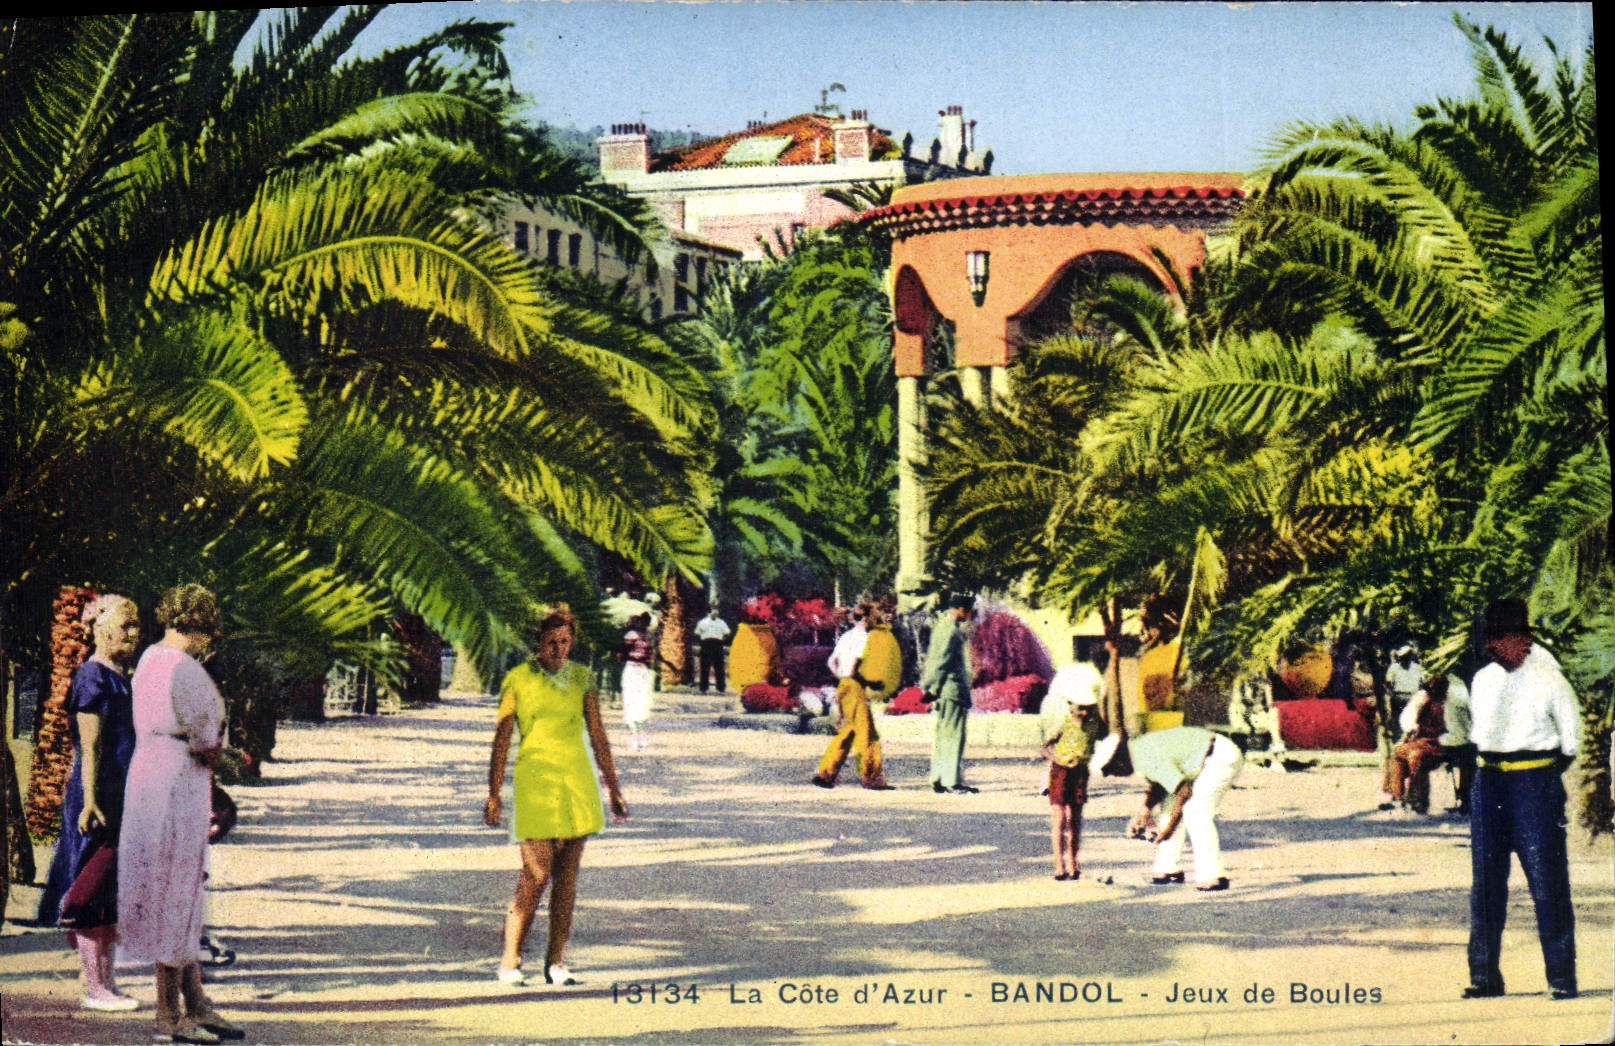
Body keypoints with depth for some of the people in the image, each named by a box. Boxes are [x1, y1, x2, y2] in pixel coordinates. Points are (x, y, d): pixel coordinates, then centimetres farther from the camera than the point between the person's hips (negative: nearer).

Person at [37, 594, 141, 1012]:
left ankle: (105, 982, 17)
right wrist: (90, 801, -22)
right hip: (99, 798, -10)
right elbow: (90, 747, -18)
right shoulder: (93, 677, -13)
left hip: (121, 800, 10)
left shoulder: (121, 676, 15)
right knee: (93, 891, -4)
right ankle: (95, 987, 0)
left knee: (111, 892, 12)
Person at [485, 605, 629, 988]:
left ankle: (556, 962, 10)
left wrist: (614, 791, 13)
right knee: (536, 874, -10)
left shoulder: (582, 679, 10)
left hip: (578, 783, 4)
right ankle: (510, 962, -4)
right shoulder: (518, 680, 0)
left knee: (567, 874, 3)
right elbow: (502, 739, 1)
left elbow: (598, 737, 14)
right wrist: (494, 795, -3)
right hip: (535, 781, -4)